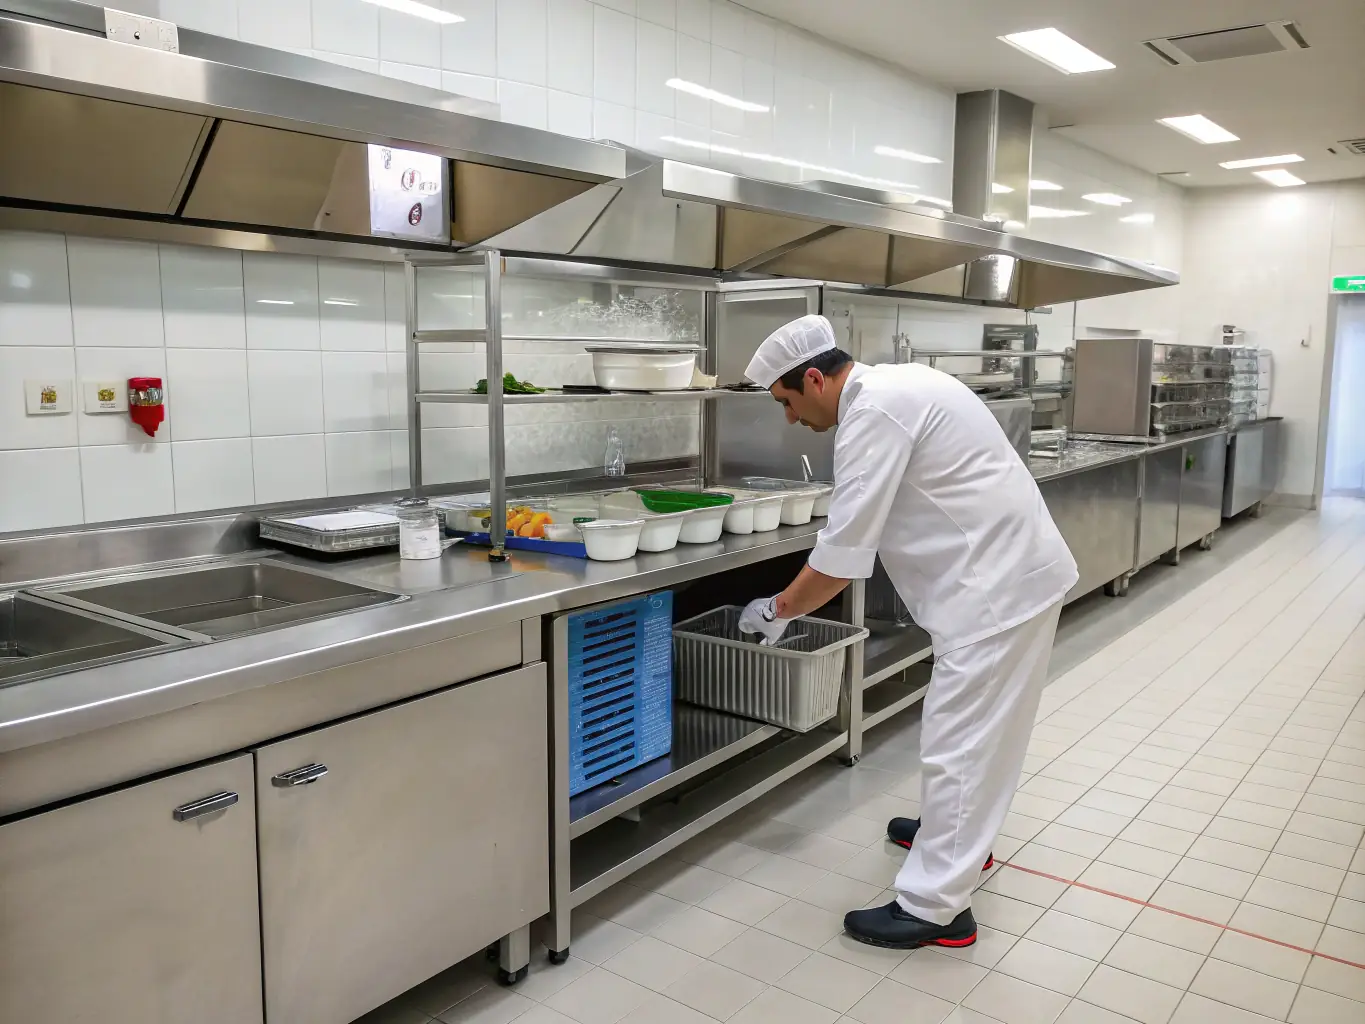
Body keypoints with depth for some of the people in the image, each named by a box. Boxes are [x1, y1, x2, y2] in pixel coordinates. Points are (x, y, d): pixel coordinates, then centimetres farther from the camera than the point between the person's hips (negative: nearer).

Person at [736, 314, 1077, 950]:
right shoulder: (896, 387, 12)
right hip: (1015, 567, 10)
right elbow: (862, 533, 17)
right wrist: (799, 600, 16)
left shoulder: (874, 412, -19)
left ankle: (933, 907, 7)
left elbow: (844, 551, -19)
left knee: (959, 738, -3)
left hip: (998, 582, -10)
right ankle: (960, 833, 43)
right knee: (974, 724, 24)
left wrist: (779, 610, -4)